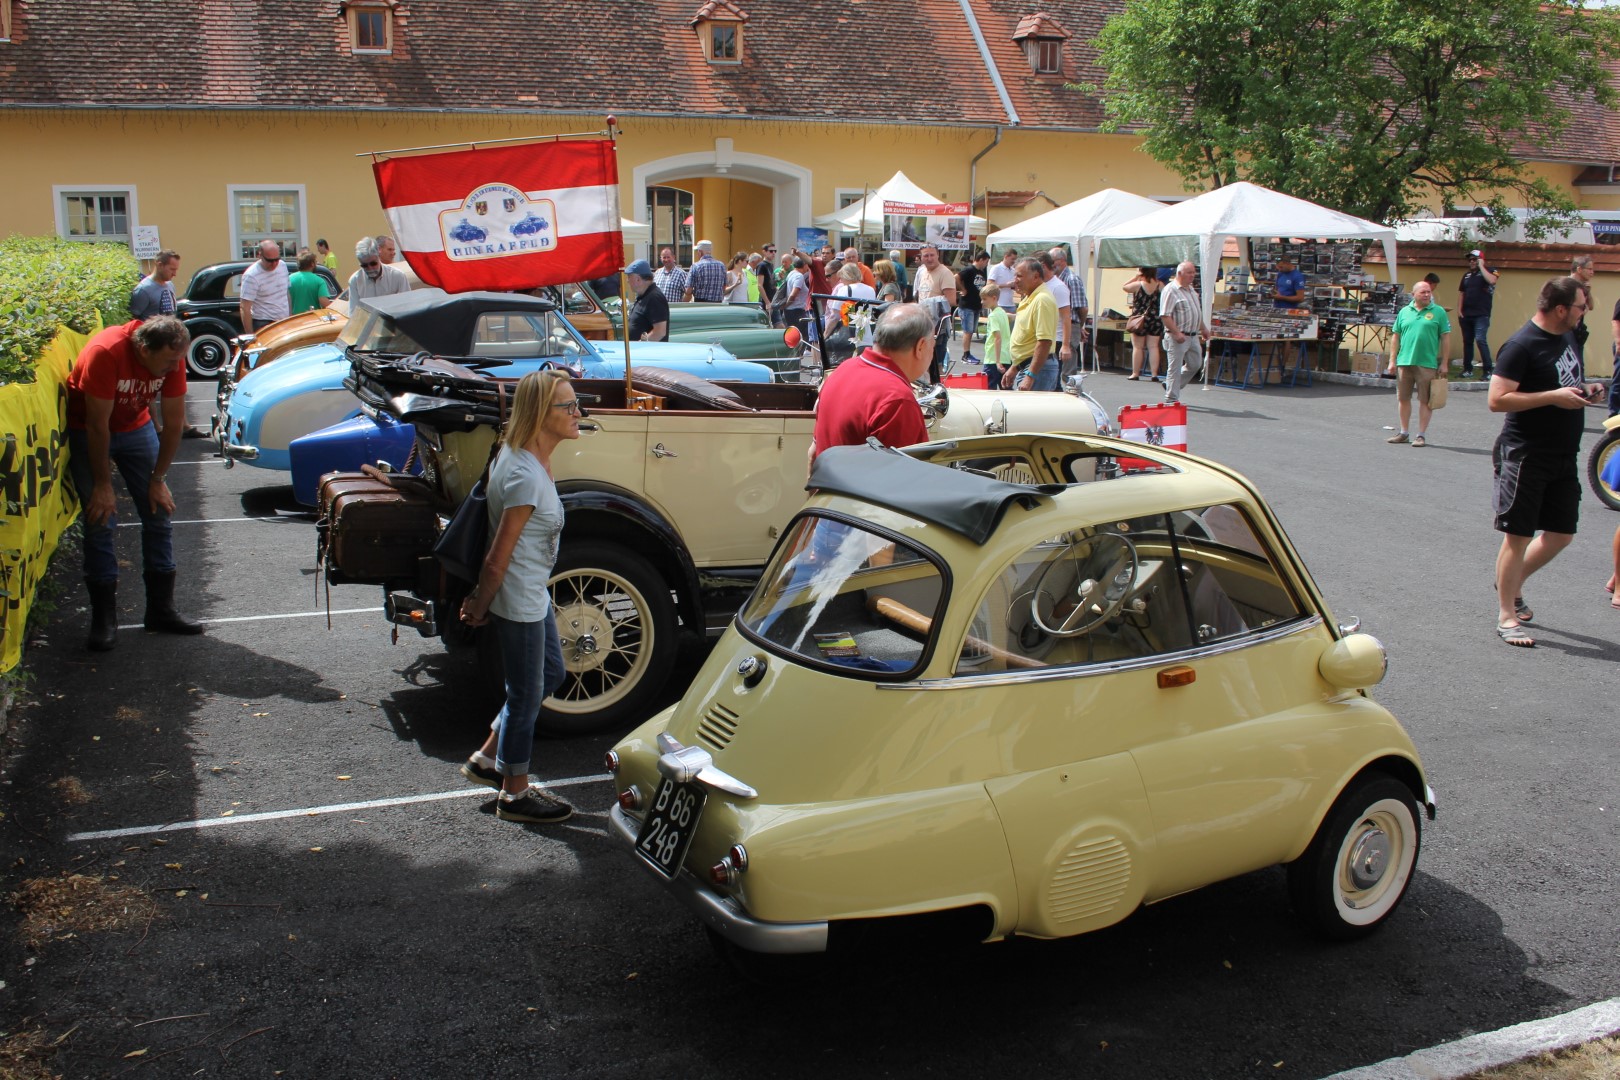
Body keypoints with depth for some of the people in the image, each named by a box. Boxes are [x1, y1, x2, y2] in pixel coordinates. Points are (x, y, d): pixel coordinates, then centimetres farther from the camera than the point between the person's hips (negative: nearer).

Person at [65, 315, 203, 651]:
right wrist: (102, 484, -20)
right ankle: (104, 620, -2)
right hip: (88, 431, -5)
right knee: (101, 520, -11)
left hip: (136, 427, 5)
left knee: (159, 513, -1)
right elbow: (97, 425, -26)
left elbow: (174, 422, -10)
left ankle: (161, 611, 8)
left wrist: (158, 479, -6)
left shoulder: (173, 357, -19)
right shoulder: (105, 353, -34)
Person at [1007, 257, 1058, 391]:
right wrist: (1014, 368, 24)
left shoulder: (1042, 300, -17)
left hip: (1038, 368, -10)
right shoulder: (1029, 298, 17)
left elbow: (1045, 342, -23)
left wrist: (1030, 376, -25)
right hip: (1025, 367, 10)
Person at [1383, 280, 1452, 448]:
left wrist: (1444, 363, -4)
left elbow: (1446, 338, 0)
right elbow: (1395, 337, 13)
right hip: (1405, 362, 3)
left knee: (1425, 400, 1)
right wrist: (1392, 360, 7)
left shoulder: (1438, 312, 1)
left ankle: (1421, 435, 7)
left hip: (1427, 363, -3)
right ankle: (1403, 433, 21)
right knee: (1403, 398, 10)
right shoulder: (1404, 312, 10)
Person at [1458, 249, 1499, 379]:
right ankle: (1467, 370, 19)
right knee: (1467, 341, 10)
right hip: (1466, 314, 6)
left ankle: (1488, 371, -15)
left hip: (1481, 314, -6)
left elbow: (1492, 281, -22)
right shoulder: (1467, 275, 16)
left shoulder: (1488, 271, 0)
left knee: (1480, 340, -17)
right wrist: (1459, 310, 6)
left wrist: (1481, 266, -13)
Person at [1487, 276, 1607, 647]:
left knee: (1561, 533, 12)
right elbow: (1497, 400, -21)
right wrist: (1554, 397, -22)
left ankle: (1512, 584, 33)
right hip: (1526, 456, -8)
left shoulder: (1567, 339, 12)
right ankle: (1507, 616, 7)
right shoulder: (1522, 345, -15)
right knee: (1519, 535, -3)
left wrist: (1584, 391, 5)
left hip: (1563, 456, 8)